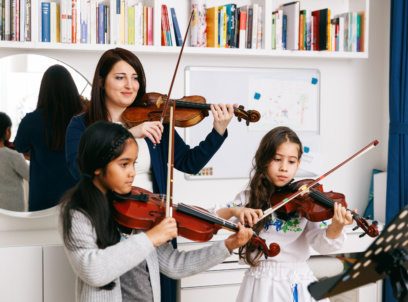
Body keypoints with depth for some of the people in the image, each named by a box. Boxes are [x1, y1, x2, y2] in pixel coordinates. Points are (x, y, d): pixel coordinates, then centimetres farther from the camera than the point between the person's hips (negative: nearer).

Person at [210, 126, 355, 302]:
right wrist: (233, 211, -26)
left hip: (301, 284, 1)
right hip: (263, 286, -1)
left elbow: (322, 244, -9)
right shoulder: (249, 198, 2)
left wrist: (335, 228, -30)